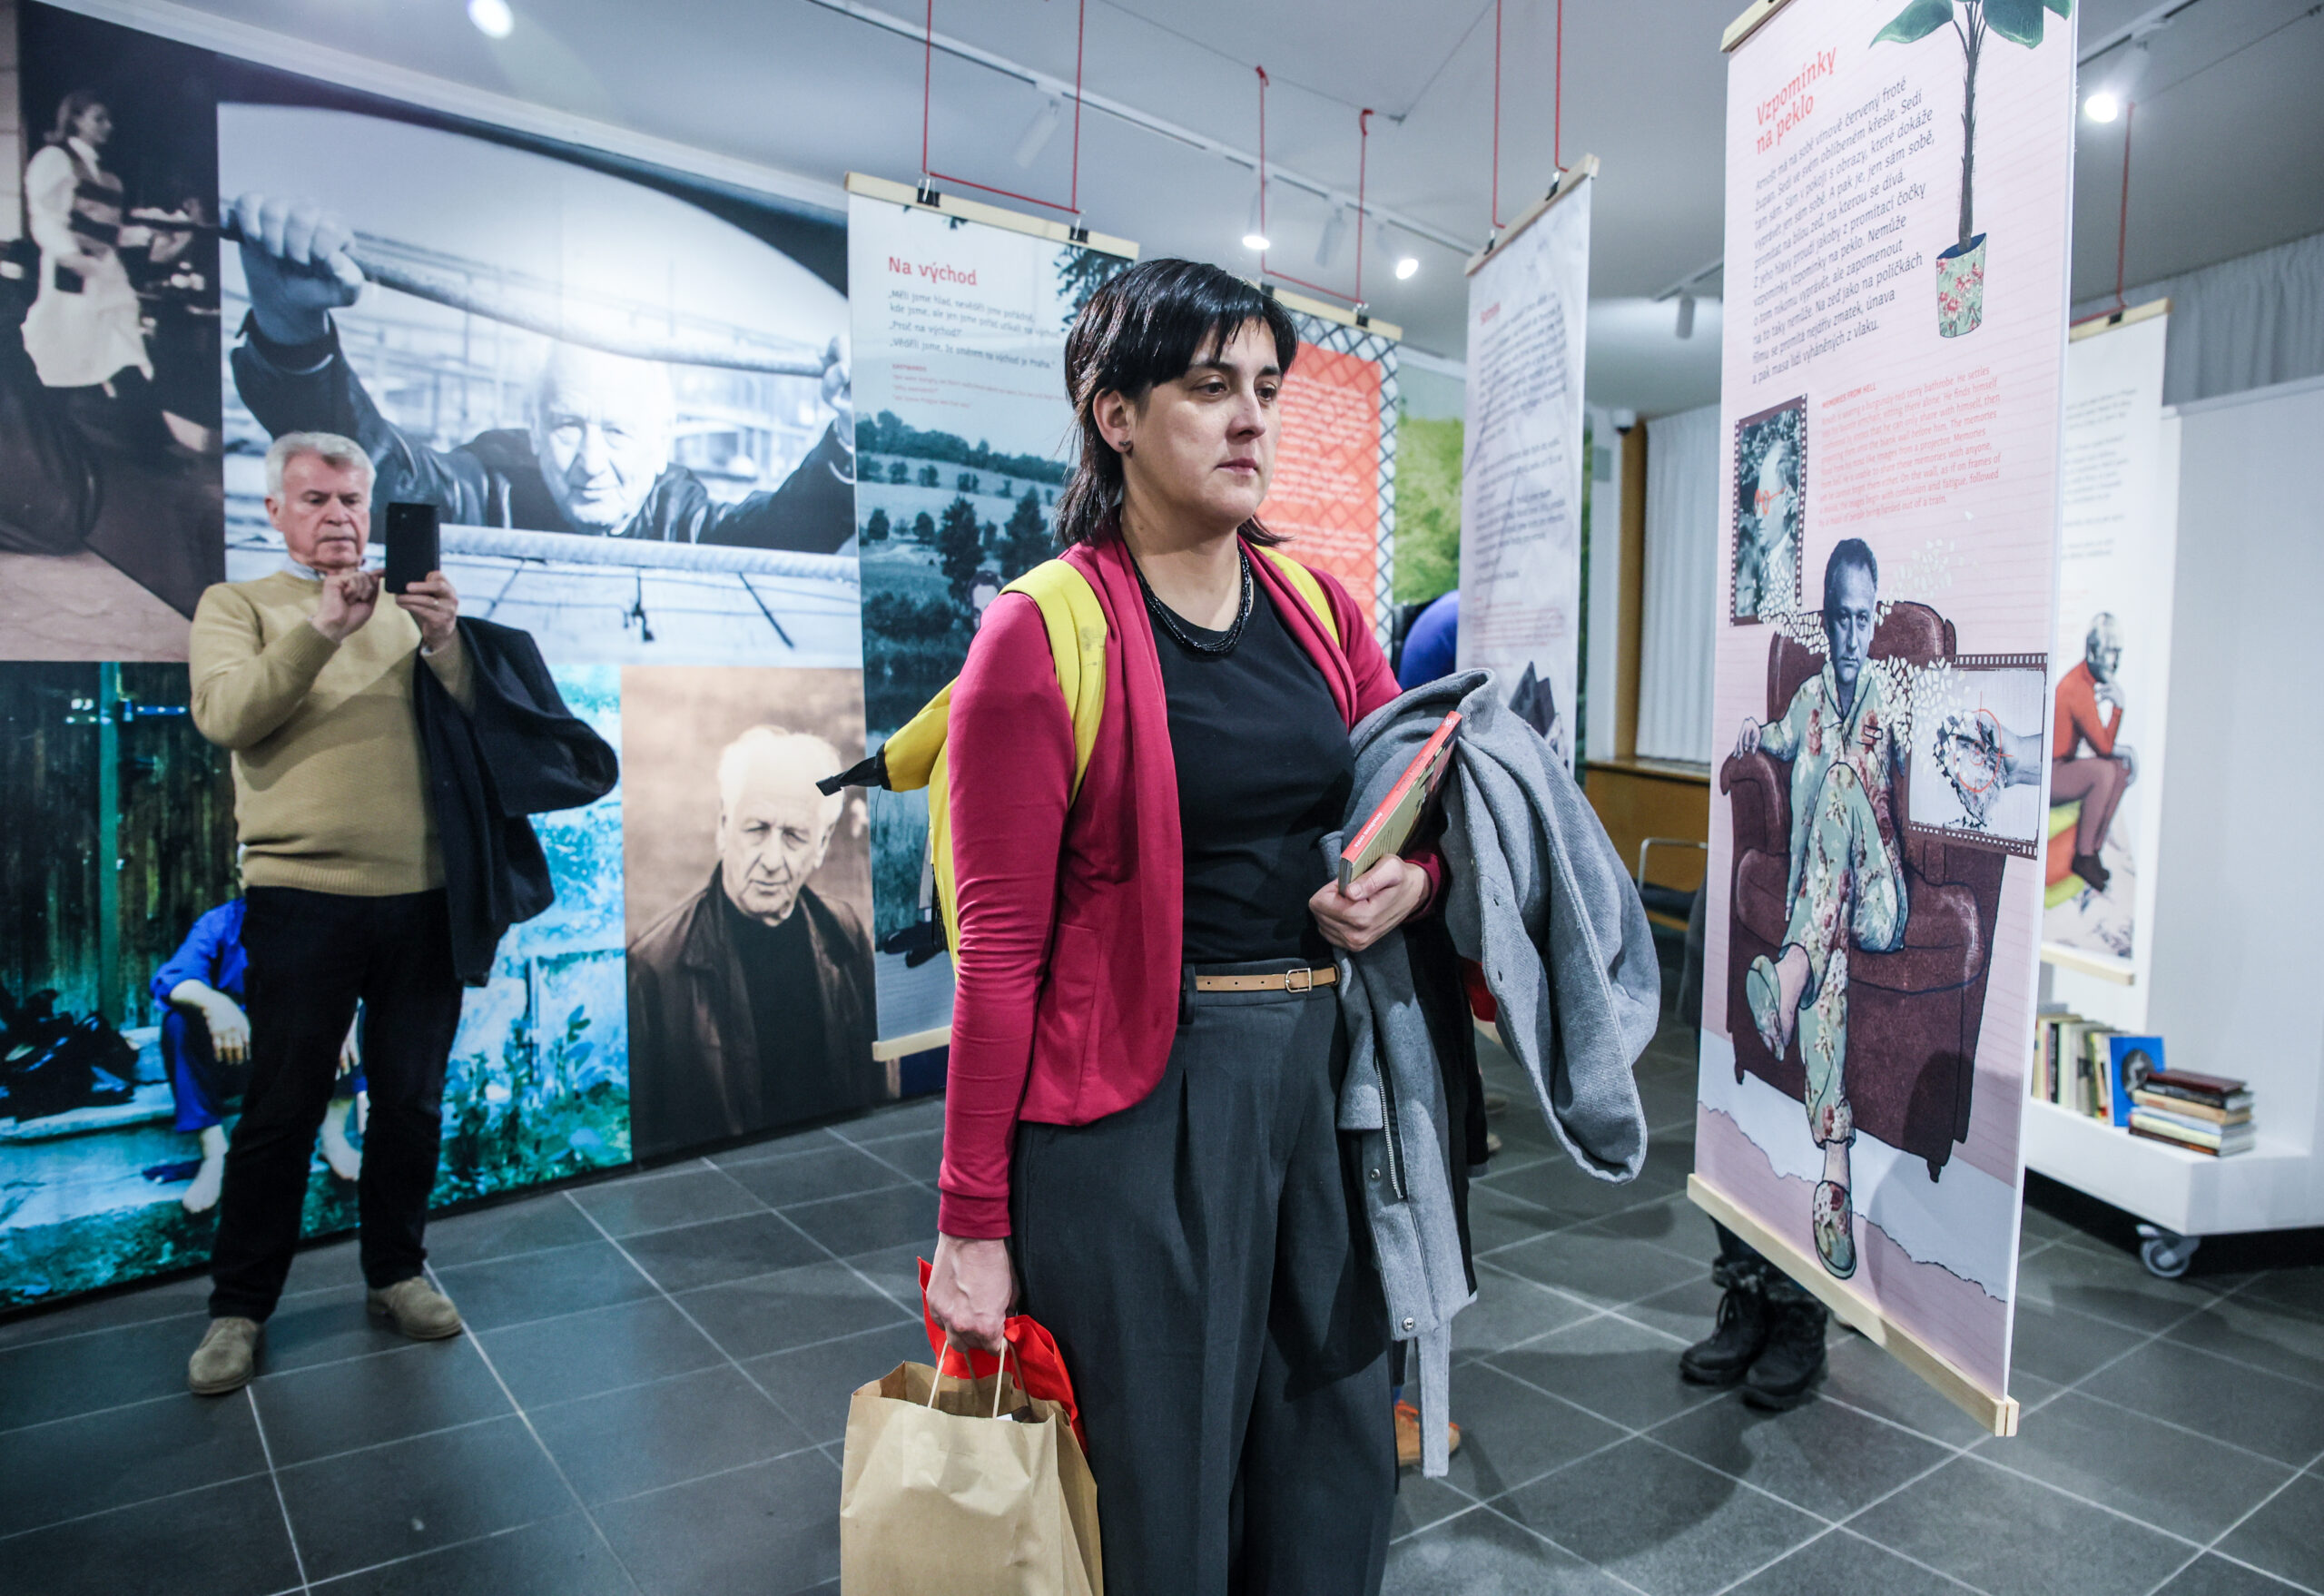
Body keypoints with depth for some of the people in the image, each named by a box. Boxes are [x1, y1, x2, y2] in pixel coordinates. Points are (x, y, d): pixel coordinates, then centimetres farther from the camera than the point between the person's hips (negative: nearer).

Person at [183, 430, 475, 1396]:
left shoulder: (407, 611, 14)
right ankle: (238, 1309, 18)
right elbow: (224, 715, -10)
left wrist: (444, 642, -15)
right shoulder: (237, 605, 8)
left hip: (420, 894, 3)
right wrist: (320, 629, -21)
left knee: (411, 1105, 10)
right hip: (301, 894, -3)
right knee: (280, 1112, 3)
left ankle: (397, 1273, 26)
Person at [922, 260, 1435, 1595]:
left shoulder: (1319, 607, 7)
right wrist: (973, 1219, -8)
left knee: (1337, 1467, 19)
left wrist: (1411, 879, -7)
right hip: (1144, 1093, -5)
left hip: (1326, 1070, 6)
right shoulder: (1044, 635, -10)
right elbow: (1002, 948, -11)